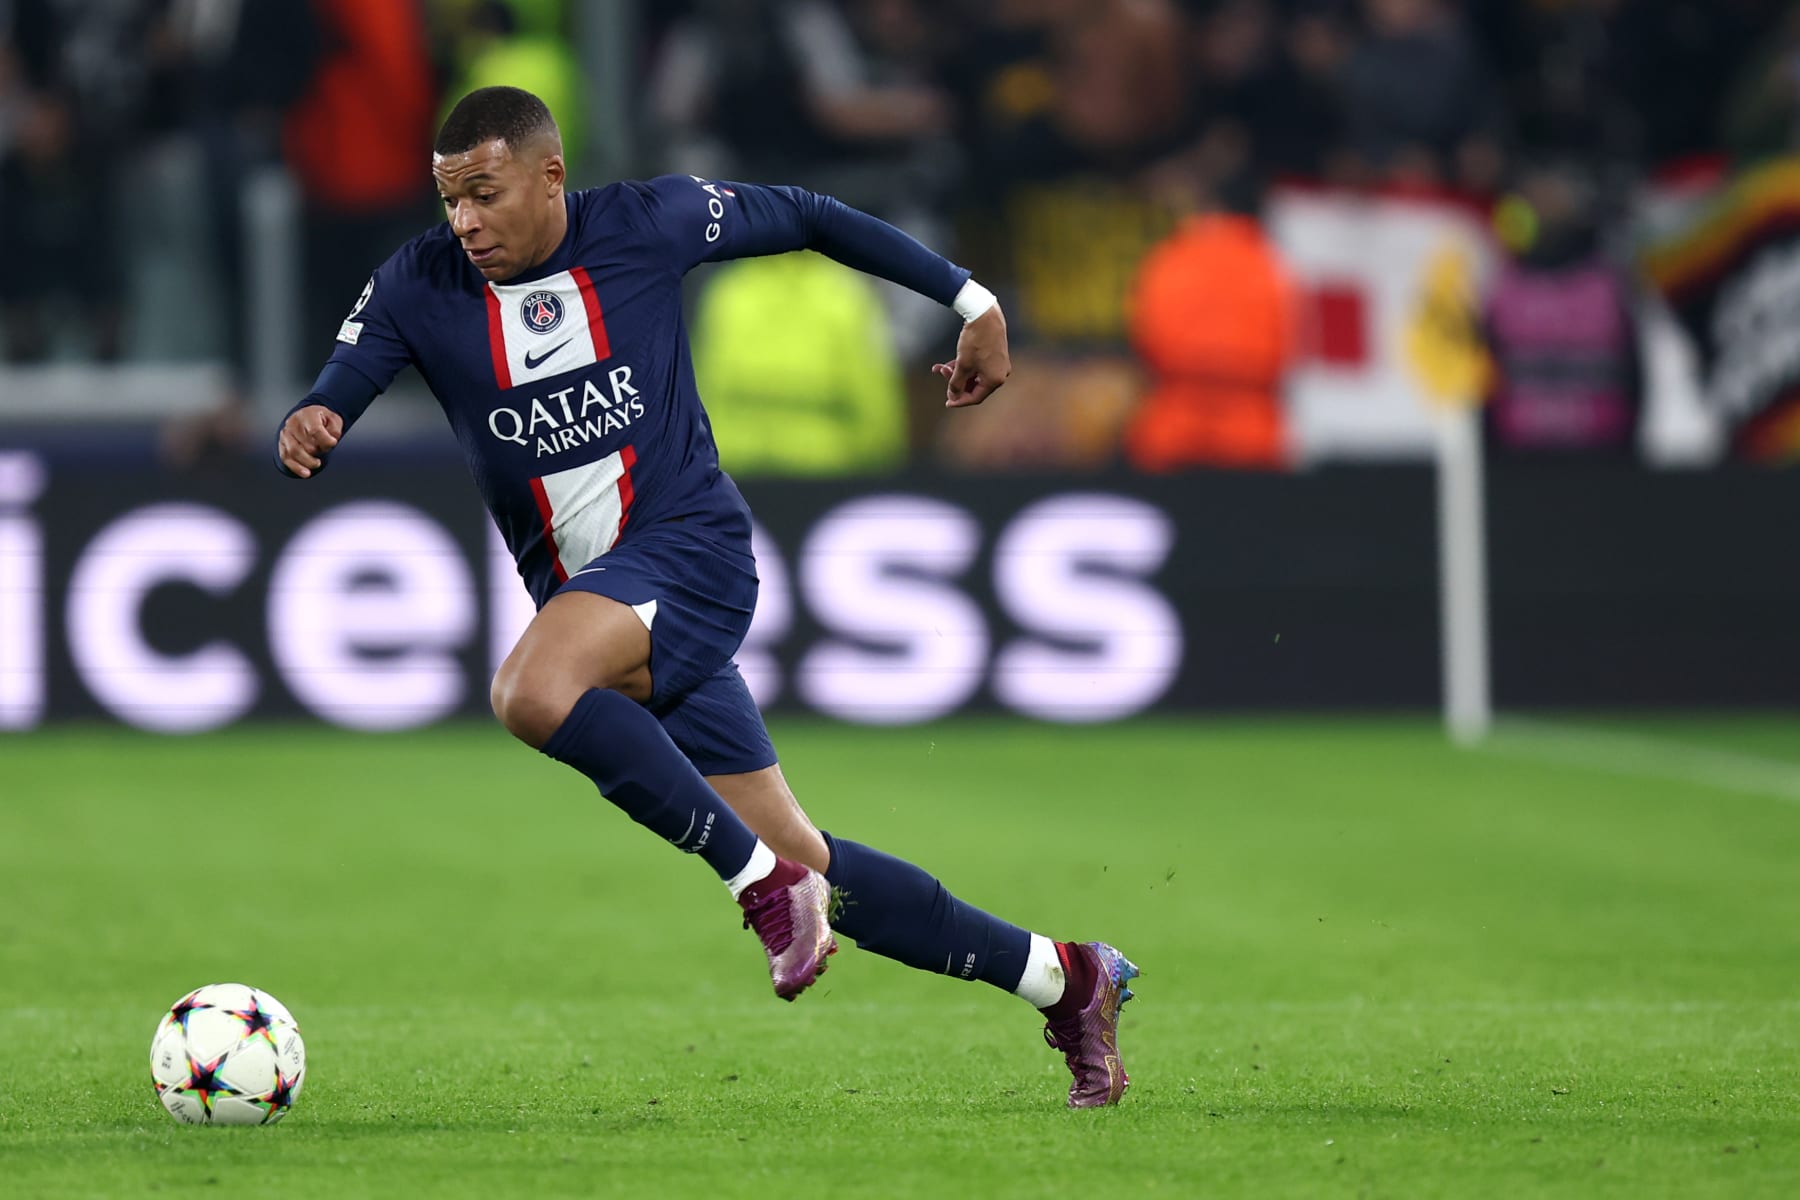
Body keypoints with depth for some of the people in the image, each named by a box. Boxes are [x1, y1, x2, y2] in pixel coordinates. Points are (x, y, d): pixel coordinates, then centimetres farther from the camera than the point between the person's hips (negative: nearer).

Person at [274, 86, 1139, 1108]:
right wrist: (306, 434, -31)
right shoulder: (417, 288, 1)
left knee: (532, 691, -35)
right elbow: (330, 408, -5)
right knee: (802, 865, 6)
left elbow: (806, 219, 8)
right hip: (577, 591, 5)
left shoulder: (645, 224, -5)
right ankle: (1064, 979, 20)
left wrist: (970, 300, 11)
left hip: (690, 547, -5)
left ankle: (761, 878, -22)